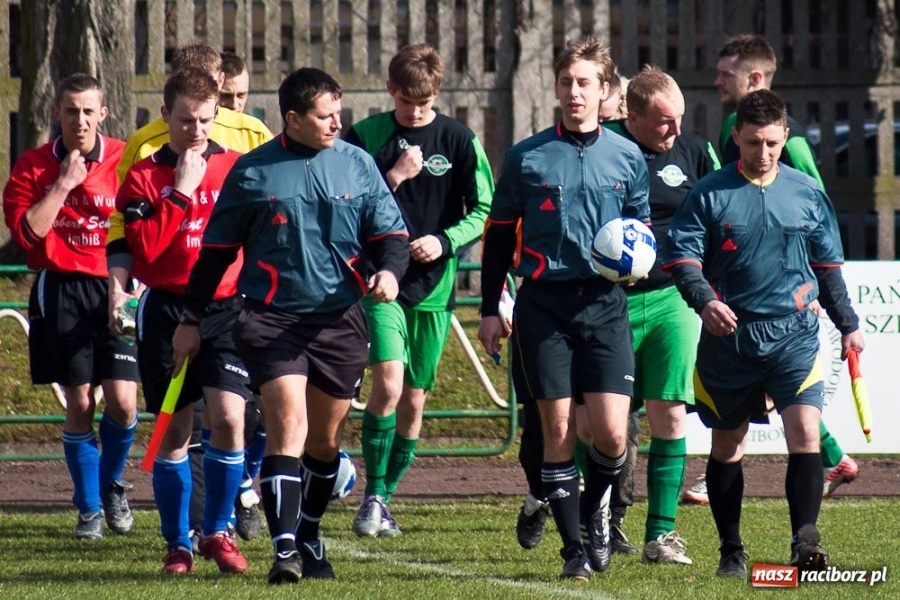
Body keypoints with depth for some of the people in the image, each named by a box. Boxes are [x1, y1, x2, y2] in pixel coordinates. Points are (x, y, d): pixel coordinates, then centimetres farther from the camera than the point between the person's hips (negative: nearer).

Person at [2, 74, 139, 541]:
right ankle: (88, 507, 15)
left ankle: (111, 485, 20)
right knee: (79, 405, 0)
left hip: (115, 289, 0)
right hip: (60, 292, 0)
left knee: (122, 401, -9)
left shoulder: (126, 160, 2)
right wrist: (63, 186, -12)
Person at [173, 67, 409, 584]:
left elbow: (391, 232, 9)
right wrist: (192, 319, 10)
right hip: (272, 317, -3)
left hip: (341, 319, 3)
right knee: (288, 423, -17)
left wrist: (390, 271, -14)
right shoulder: (252, 171, 1)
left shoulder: (358, 164, 6)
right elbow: (217, 249, 8)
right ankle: (285, 547, -21)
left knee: (325, 439, 11)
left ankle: (309, 537, 30)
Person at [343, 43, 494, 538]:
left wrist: (444, 242, -12)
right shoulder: (365, 137, 0)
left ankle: (385, 497, 21)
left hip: (434, 284, 2)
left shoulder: (458, 140, 0)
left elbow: (484, 212, 4)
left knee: (413, 400, 7)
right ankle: (373, 494, -8)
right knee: (388, 382, -19)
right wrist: (394, 176, -13)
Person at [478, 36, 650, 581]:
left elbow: (643, 229, 18)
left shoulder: (627, 158, 7)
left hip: (604, 304, 1)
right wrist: (490, 309, 6)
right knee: (558, 428, -3)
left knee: (612, 434, -8)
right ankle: (574, 549, 6)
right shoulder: (527, 158, 4)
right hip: (543, 304, -1)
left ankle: (592, 511, 21)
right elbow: (499, 234, 10)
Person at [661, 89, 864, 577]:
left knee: (805, 432, -17)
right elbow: (680, 256, -5)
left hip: (793, 334, 0)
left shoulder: (807, 193, 7)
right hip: (729, 335, 0)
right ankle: (731, 551, 20)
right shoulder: (710, 194, -1)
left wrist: (848, 325, 20)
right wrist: (703, 300, -23)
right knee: (727, 444, 9)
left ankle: (805, 541, -19)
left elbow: (828, 265, 17)